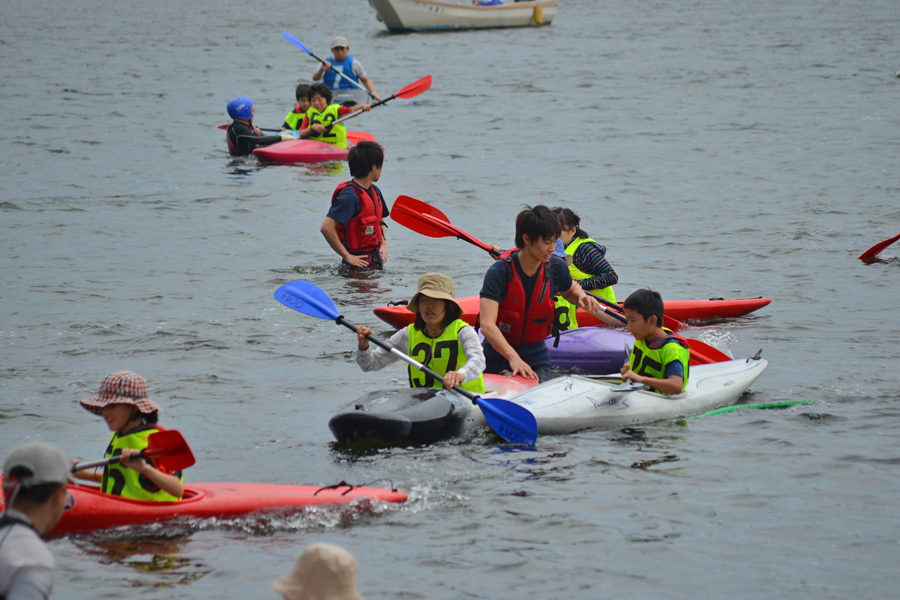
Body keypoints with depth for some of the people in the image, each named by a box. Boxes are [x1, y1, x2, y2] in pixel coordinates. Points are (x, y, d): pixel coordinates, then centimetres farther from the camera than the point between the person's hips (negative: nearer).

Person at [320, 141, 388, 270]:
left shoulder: (375, 191, 10)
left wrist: (383, 244, 10)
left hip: (376, 259, 8)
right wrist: (347, 256, -21)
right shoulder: (350, 196, -19)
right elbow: (327, 228, -26)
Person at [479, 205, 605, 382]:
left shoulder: (556, 268, -4)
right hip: (498, 353, -3)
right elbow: (487, 325, -29)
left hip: (536, 354, 3)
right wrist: (513, 358, -43)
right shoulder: (498, 273, -19)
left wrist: (580, 297, -4)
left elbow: (570, 290, 22)